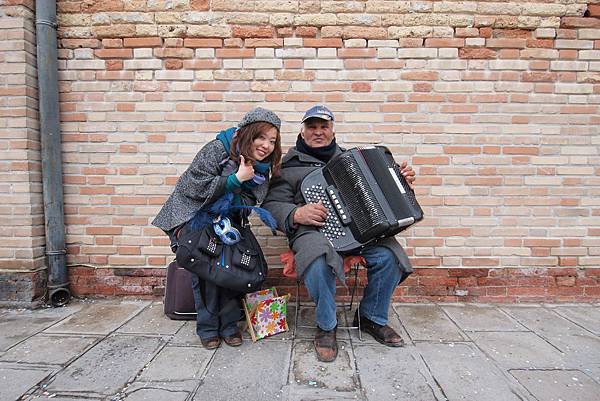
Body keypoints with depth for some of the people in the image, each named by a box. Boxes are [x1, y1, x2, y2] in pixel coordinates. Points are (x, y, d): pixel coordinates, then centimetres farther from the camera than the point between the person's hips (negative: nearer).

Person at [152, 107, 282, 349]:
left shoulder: (263, 167, -3)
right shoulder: (217, 149, -20)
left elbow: (249, 202, -1)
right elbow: (197, 188, -24)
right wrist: (237, 179, -27)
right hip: (193, 218, -4)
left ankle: (228, 324, 3)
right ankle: (207, 327, -2)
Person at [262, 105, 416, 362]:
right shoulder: (289, 165, 10)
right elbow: (271, 205, 3)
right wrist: (296, 214, -16)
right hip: (313, 229, -4)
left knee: (389, 255, -21)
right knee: (319, 262, -36)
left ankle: (372, 317, 6)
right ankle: (326, 326, -7)